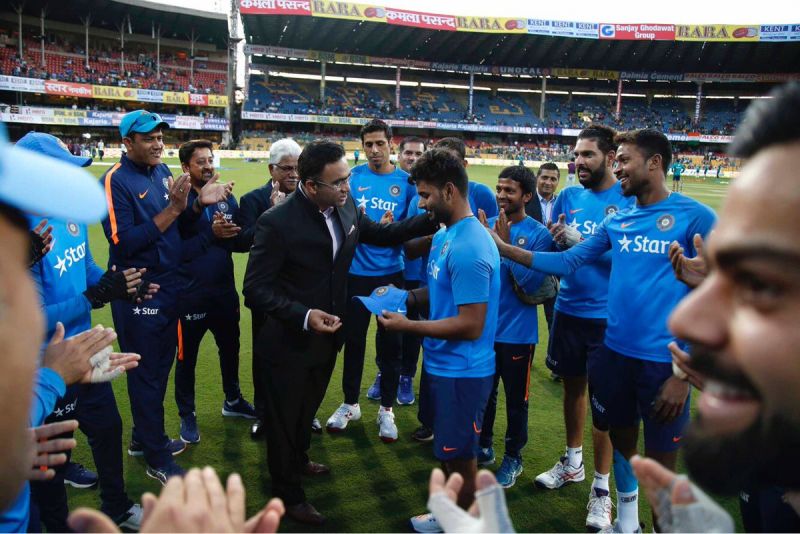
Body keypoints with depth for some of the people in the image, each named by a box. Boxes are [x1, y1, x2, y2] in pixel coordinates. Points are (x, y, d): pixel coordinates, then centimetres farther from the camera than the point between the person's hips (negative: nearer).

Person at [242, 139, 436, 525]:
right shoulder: (277, 223, -25)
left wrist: (434, 218, -1)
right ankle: (288, 494, 36)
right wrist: (303, 316, -33)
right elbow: (255, 290, -21)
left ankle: (297, 460, 55)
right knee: (284, 418, 14)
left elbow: (381, 234, 10)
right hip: (288, 344, -6)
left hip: (327, 337, 7)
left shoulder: (345, 207, -6)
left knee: (308, 409, 27)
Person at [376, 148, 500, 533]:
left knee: (459, 457, 10)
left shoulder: (469, 248, -26)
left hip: (462, 371, -9)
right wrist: (406, 297, 1)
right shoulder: (446, 233, 5)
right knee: (449, 451, 24)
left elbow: (470, 325, -27)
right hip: (443, 364, 9)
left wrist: (408, 327, -21)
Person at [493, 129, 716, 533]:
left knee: (661, 463, 8)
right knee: (621, 440, 21)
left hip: (664, 362, -5)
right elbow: (568, 262, 5)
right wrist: (503, 248, -4)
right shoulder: (617, 221, 7)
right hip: (616, 352, 6)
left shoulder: (695, 217, -10)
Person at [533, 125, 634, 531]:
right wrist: (556, 237, -12)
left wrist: (581, 243, -24)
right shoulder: (568, 196, 4)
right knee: (573, 384, 19)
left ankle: (601, 487, 20)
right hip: (568, 309, 5)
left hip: (607, 316, -5)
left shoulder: (628, 200, -10)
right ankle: (573, 462, 39)